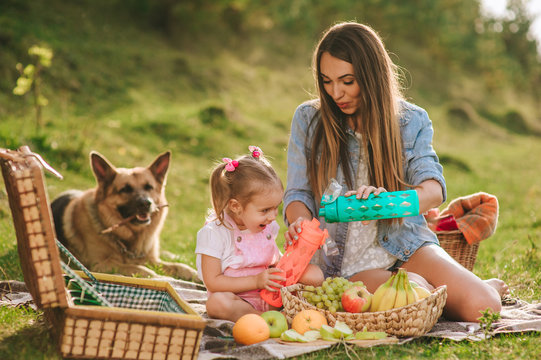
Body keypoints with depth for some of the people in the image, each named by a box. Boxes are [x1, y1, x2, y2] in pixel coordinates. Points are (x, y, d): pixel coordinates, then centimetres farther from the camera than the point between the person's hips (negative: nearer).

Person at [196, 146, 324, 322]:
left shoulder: (268, 226, 6)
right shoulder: (214, 233, -14)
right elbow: (213, 282, -17)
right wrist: (256, 281, -23)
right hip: (238, 299, -5)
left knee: (314, 273, -12)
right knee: (216, 302, -39)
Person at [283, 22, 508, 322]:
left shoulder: (411, 121, 3)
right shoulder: (308, 119, 3)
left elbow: (433, 189, -11)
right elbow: (298, 194, 4)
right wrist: (300, 222, -21)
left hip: (404, 244, 1)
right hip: (346, 261, -1)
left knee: (481, 306, -22)